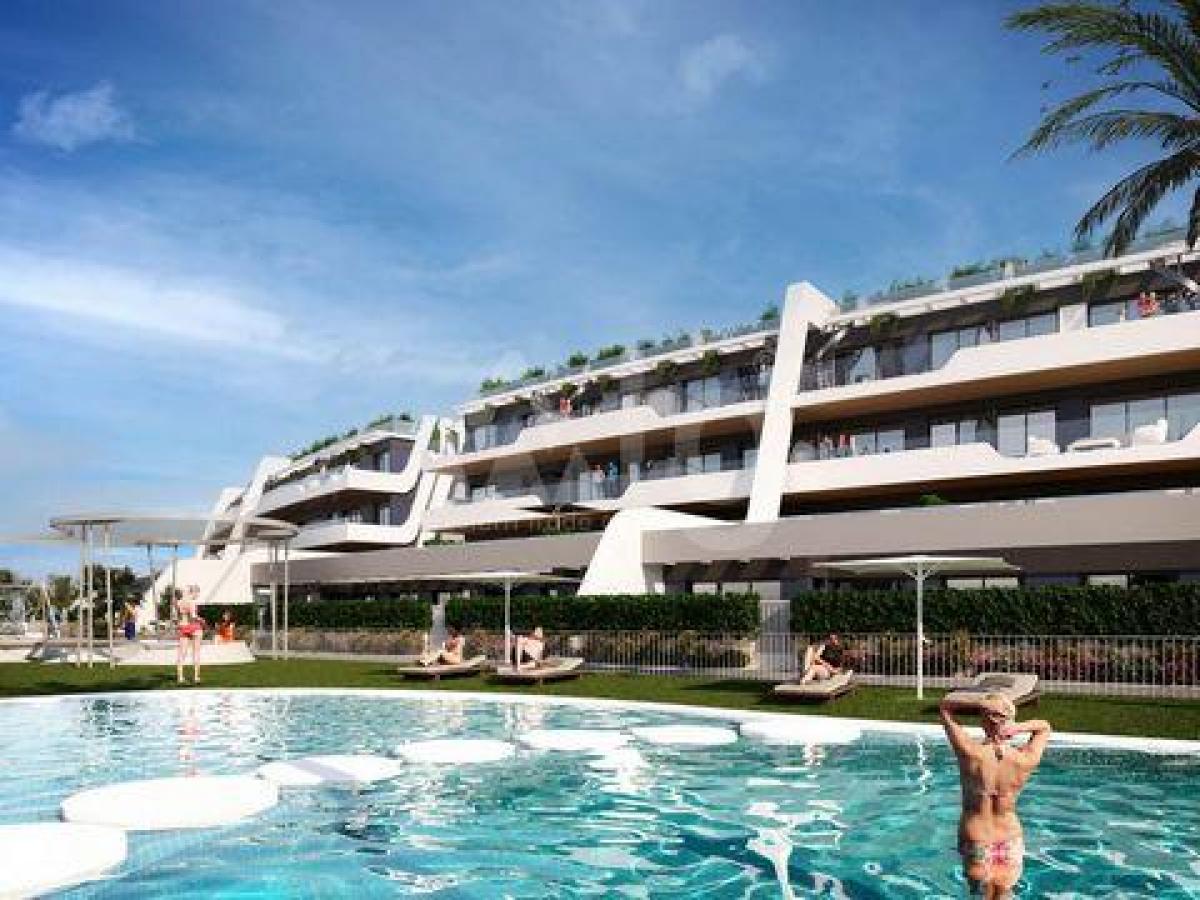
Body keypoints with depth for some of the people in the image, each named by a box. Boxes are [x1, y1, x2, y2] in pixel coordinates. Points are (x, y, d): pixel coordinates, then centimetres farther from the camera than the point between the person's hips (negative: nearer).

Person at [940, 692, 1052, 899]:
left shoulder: (971, 754, -20)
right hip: (1011, 842, 2)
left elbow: (944, 706, -9)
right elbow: (1044, 728, 6)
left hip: (976, 843, -2)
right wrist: (1019, 728, -13)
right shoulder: (1025, 761, -14)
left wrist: (983, 704, -22)